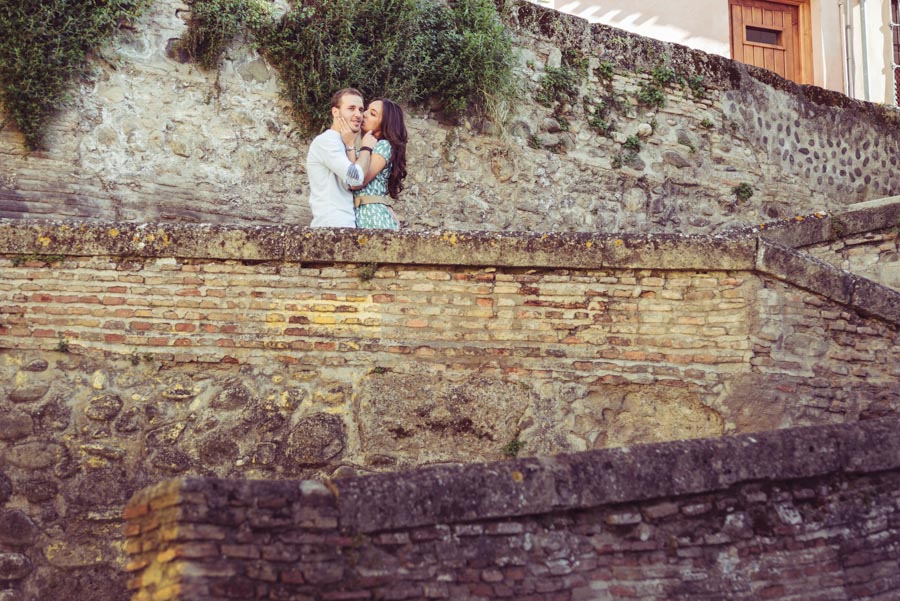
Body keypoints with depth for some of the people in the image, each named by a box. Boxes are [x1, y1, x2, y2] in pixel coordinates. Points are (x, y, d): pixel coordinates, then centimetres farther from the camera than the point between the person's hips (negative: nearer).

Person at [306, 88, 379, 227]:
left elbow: (352, 184, 10)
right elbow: (355, 177, -19)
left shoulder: (340, 144, 23)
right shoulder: (326, 140, -6)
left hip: (345, 224, 10)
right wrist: (366, 148, -4)